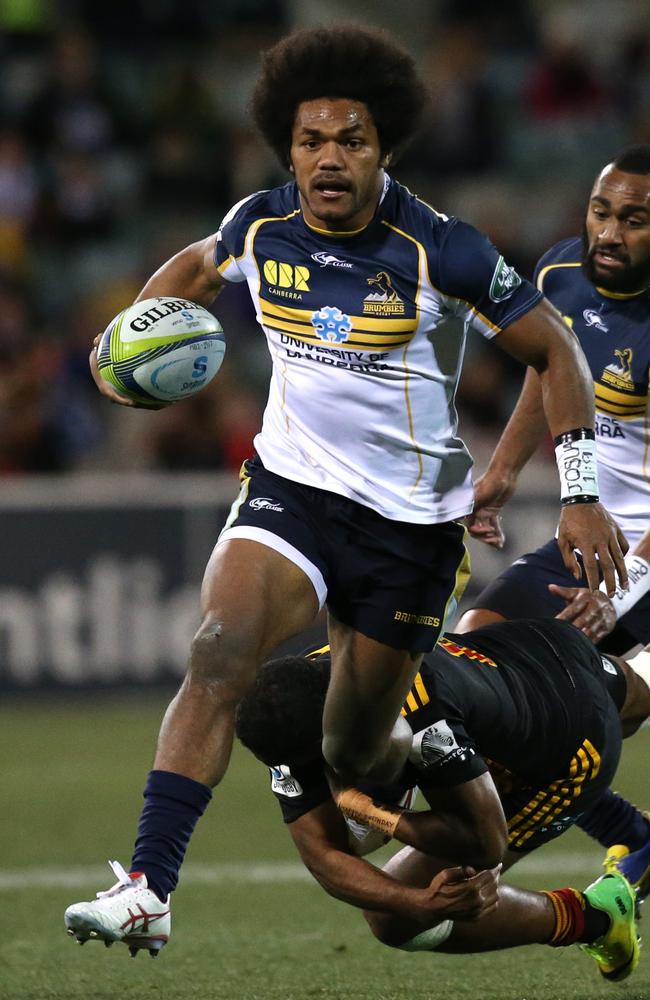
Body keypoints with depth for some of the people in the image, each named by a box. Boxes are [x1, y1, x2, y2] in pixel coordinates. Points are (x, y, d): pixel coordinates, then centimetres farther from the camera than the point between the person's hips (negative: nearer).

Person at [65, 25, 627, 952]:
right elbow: (202, 264, 20)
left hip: (411, 518, -2)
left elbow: (553, 350, -6)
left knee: (352, 756, 5)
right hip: (290, 487, 2)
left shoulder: (439, 252, -16)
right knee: (219, 653, -26)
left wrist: (580, 496, -11)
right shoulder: (260, 225, -5)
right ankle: (148, 885, -30)